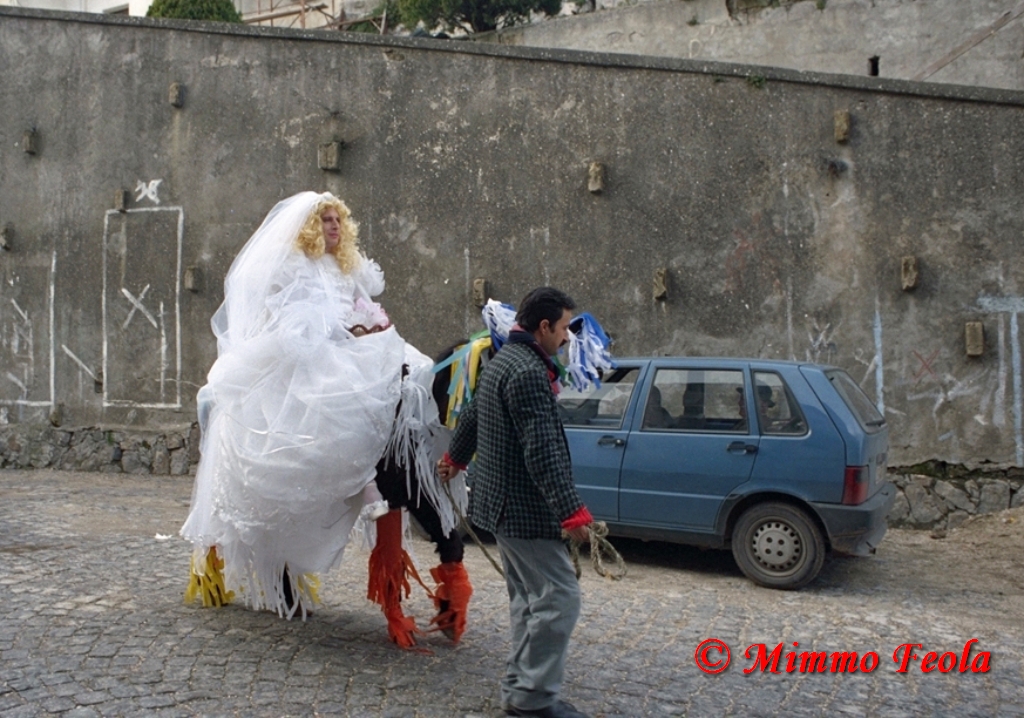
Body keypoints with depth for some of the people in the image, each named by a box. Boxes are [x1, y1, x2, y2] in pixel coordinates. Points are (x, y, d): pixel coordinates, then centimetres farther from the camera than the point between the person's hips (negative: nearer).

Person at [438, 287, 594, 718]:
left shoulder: (501, 361, 13)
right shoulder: (528, 372, -20)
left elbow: (471, 416, 28)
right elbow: (542, 450, -26)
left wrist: (455, 458, 44)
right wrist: (570, 511, -26)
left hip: (502, 503, 11)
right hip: (526, 508, -11)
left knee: (528, 598, 17)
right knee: (559, 597, -4)